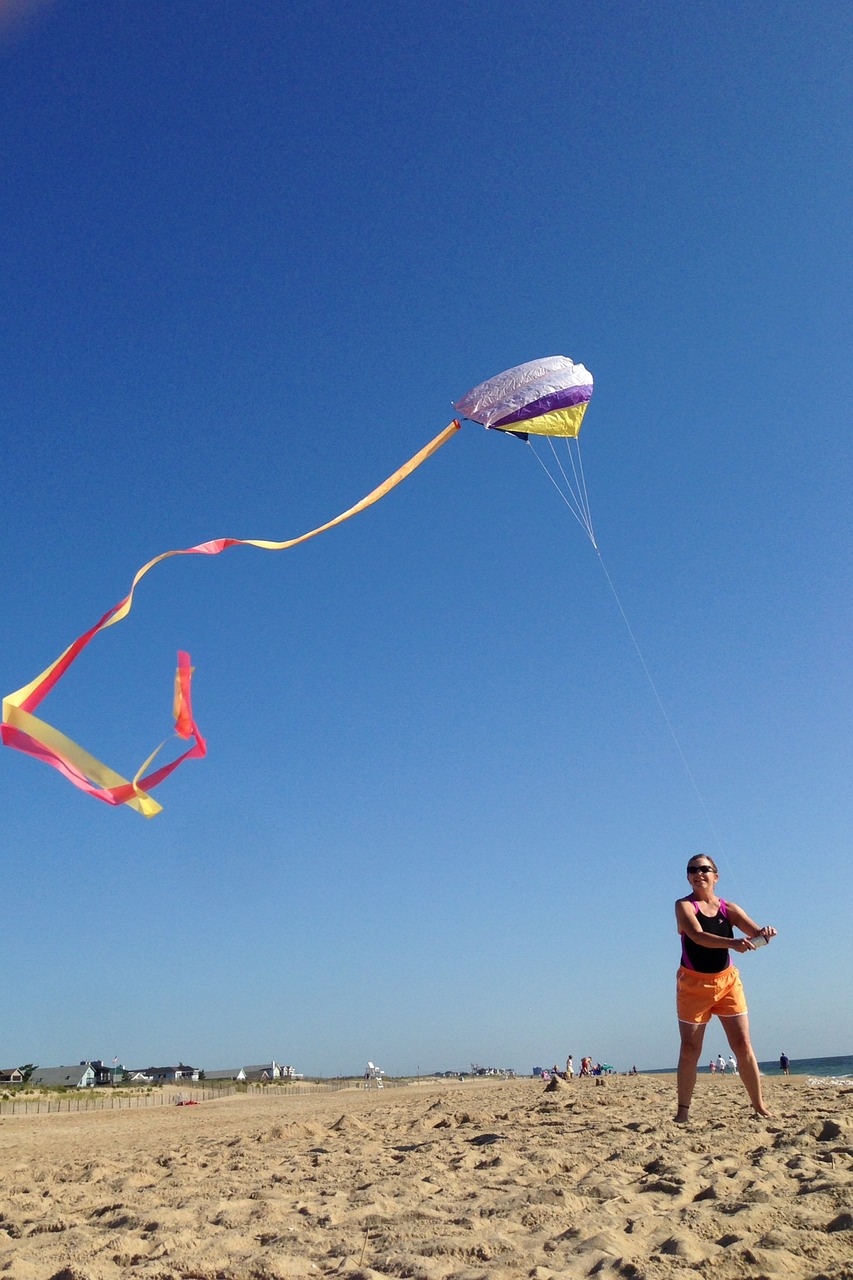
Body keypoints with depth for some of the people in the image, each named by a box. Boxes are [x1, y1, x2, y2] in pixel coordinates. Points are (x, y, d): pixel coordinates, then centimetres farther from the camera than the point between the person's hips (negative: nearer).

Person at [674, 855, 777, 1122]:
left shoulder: (729, 909, 2)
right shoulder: (684, 906, -11)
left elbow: (756, 933, -8)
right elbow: (698, 936, -28)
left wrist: (765, 933, -32)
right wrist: (732, 943, -44)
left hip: (727, 981, 3)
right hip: (694, 983, -3)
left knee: (742, 1044, 1)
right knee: (690, 1049, 1)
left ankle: (759, 1105, 10)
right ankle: (683, 1110, 8)